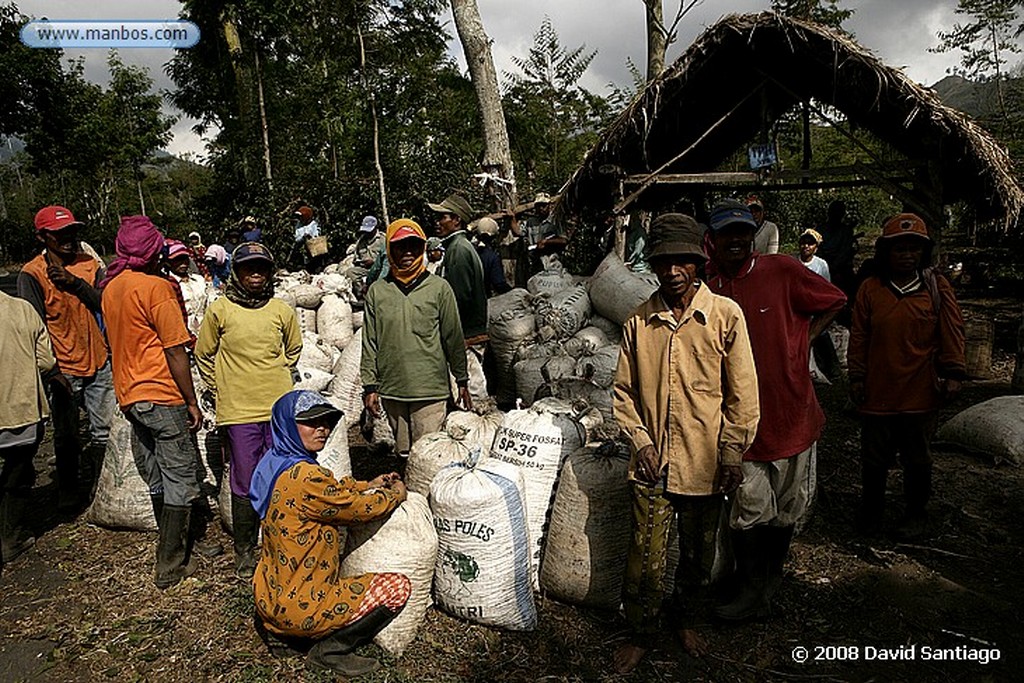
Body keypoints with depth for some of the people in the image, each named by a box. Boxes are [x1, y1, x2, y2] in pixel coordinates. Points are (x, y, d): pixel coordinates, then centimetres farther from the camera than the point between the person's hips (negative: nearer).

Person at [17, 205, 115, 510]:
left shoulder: (90, 265, 6)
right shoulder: (32, 274, -6)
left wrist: (73, 282, -18)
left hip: (99, 362, 3)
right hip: (64, 368, -3)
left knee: (104, 430, 10)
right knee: (66, 435, 10)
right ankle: (68, 489, 28)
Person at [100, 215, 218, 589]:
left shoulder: (111, 288, 10)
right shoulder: (157, 287, -14)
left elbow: (120, 342, 16)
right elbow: (175, 351, -16)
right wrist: (192, 402, -10)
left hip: (130, 396, 8)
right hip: (162, 397, -8)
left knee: (158, 482, 15)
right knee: (180, 481, 2)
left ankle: (191, 542, 30)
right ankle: (171, 567, 8)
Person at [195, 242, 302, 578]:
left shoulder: (282, 310, 3)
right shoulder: (220, 310, -2)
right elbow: (204, 354, 9)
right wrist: (221, 388, 7)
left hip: (280, 409, 2)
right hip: (238, 411, -2)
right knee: (245, 484, 4)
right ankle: (244, 551, 20)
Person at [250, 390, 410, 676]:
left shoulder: (276, 464, 3)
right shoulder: (303, 476, -28)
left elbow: (333, 489, 18)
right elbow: (359, 508, -17)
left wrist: (369, 485, 10)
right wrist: (396, 493, 1)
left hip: (270, 597, 10)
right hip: (299, 607, -10)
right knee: (399, 588, -5)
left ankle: (278, 629, 22)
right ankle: (330, 651, 1)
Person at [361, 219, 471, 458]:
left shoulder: (439, 288, 1)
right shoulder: (377, 291, 6)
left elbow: (454, 338, 4)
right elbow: (370, 343, 7)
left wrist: (462, 381, 6)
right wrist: (370, 386, 4)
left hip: (431, 390, -2)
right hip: (391, 391, 2)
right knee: (402, 454, 12)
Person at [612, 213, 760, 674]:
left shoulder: (725, 316, -5)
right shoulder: (640, 320, 1)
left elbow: (742, 394, -2)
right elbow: (623, 389, 7)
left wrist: (731, 453, -5)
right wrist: (640, 440, -3)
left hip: (704, 462, 0)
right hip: (652, 462, 1)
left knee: (697, 554, 17)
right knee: (645, 558, 5)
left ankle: (685, 619, 43)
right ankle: (640, 633, 28)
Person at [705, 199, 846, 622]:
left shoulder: (780, 270, -6)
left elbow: (833, 302, 7)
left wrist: (803, 341, -1)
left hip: (790, 411, 0)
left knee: (786, 507, 15)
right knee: (748, 509, 3)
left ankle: (772, 575, 37)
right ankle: (752, 593, 19)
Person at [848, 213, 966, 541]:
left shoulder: (937, 287, 2)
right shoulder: (870, 289, 2)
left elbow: (951, 332, 1)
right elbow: (859, 337, 3)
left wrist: (953, 373, -5)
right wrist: (857, 377, 2)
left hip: (921, 391, 0)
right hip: (878, 390, 0)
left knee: (917, 458, 14)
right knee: (874, 457, 10)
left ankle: (916, 514, 31)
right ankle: (872, 510, 29)